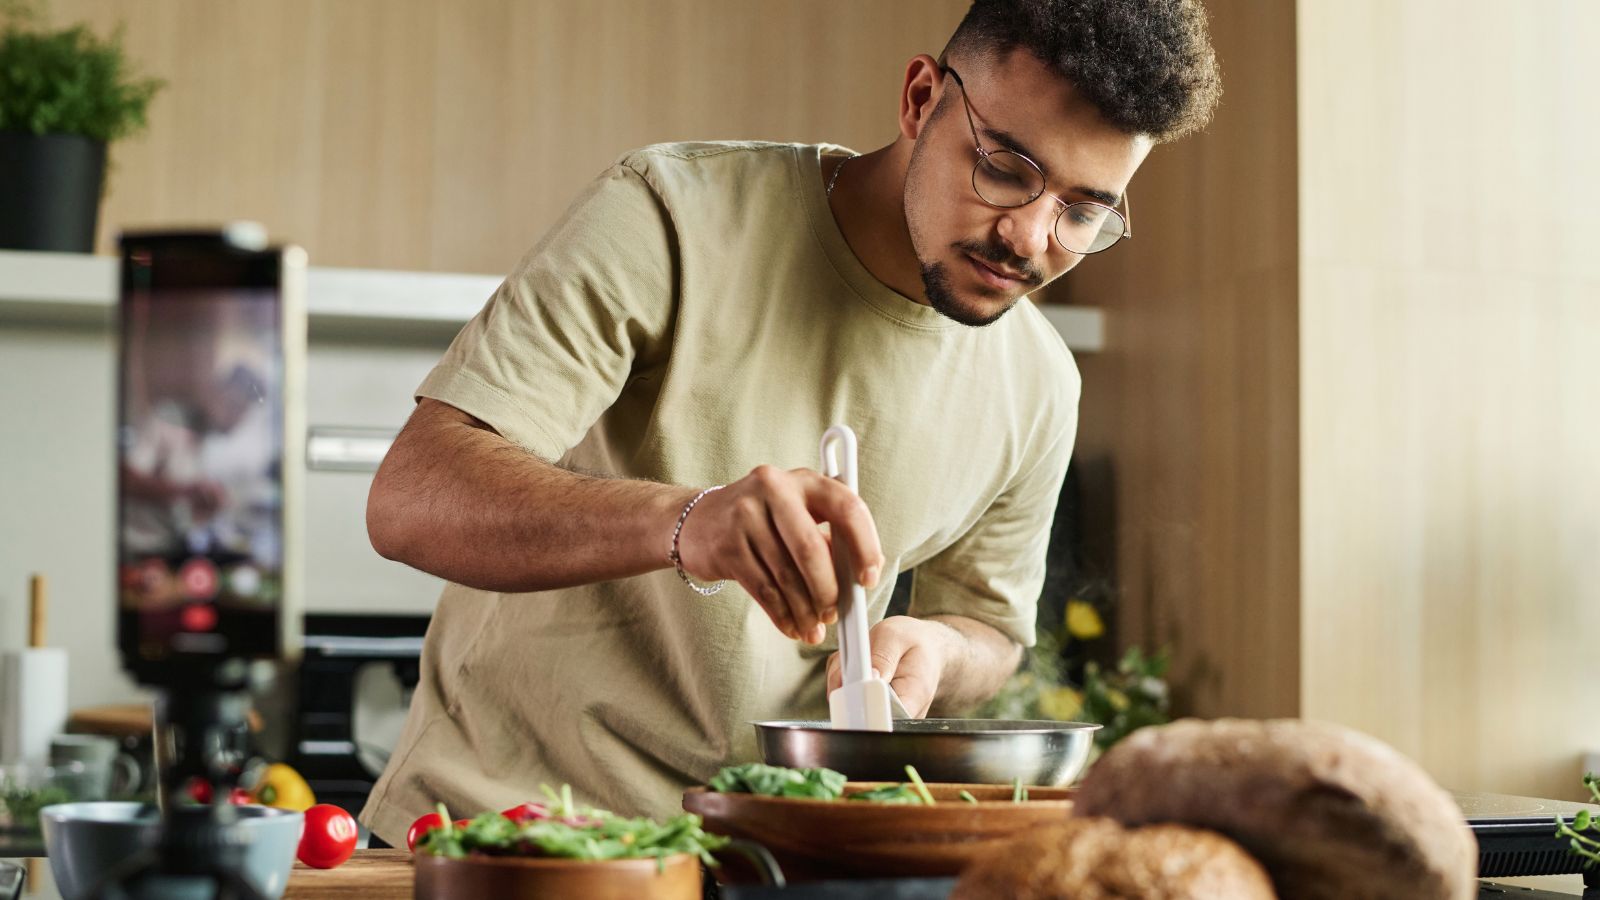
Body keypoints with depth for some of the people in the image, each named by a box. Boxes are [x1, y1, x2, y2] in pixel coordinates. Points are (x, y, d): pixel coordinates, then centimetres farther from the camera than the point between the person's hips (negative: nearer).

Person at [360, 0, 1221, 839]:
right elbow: (409, 498, -24)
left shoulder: (1037, 388, -1)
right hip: (498, 806, -5)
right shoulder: (672, 217, -16)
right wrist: (684, 522, -42)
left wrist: (926, 649, -10)